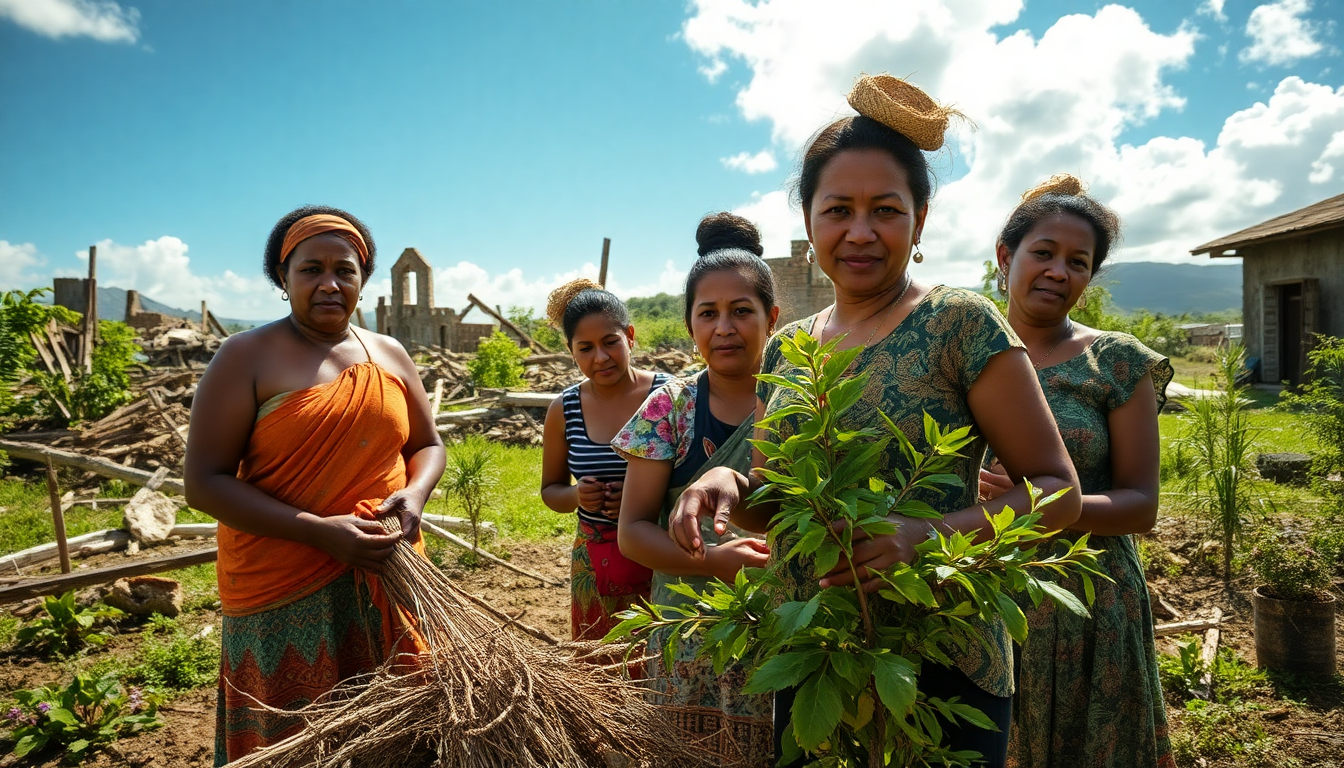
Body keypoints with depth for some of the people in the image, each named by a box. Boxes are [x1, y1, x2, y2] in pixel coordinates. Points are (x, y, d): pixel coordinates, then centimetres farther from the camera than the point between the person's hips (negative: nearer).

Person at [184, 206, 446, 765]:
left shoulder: (389, 356, 8)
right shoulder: (248, 356, -5)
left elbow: (427, 445, 16)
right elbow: (204, 482, -9)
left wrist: (414, 495, -7)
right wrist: (318, 531, -19)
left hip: (385, 579, 4)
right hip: (285, 592, -3)